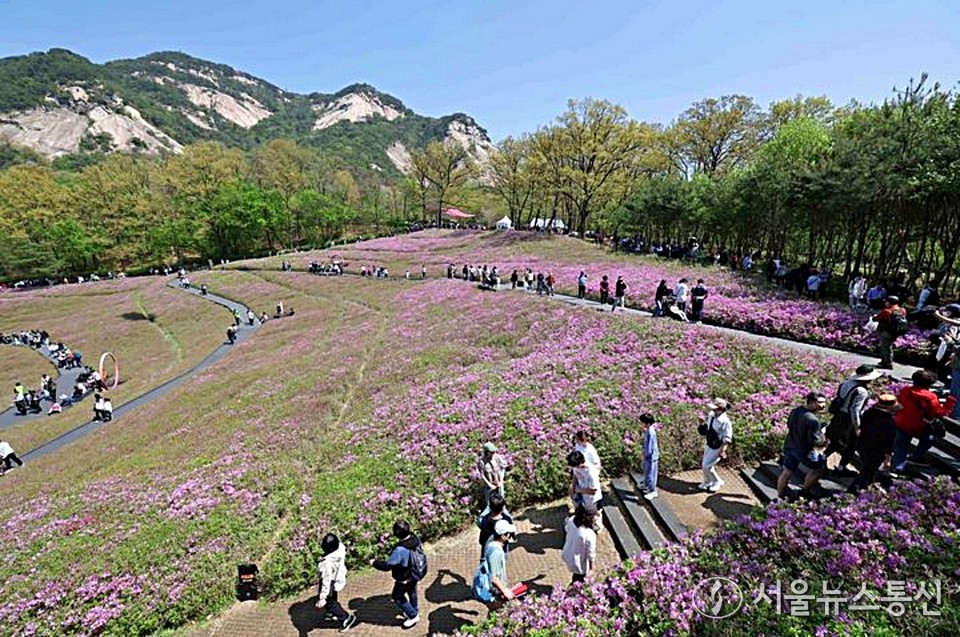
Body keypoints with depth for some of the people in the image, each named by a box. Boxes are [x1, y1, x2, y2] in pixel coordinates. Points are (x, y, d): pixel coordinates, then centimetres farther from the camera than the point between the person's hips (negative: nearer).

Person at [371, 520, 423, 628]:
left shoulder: (400, 550, -42)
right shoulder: (414, 537, -21)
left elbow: (387, 565, -31)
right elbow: (419, 550, 1)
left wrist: (374, 563, -14)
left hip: (404, 579, -7)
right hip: (415, 573, 7)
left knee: (397, 597, 20)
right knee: (412, 592, 31)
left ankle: (413, 616, 35)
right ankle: (415, 611, 55)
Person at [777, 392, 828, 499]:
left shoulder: (795, 410, -5)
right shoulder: (813, 420, -29)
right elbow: (815, 441, -22)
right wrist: (823, 433, -5)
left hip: (789, 446, 7)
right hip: (804, 451, -7)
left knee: (786, 472, 17)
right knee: (819, 467, 22)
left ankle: (780, 496, 29)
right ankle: (805, 490, 32)